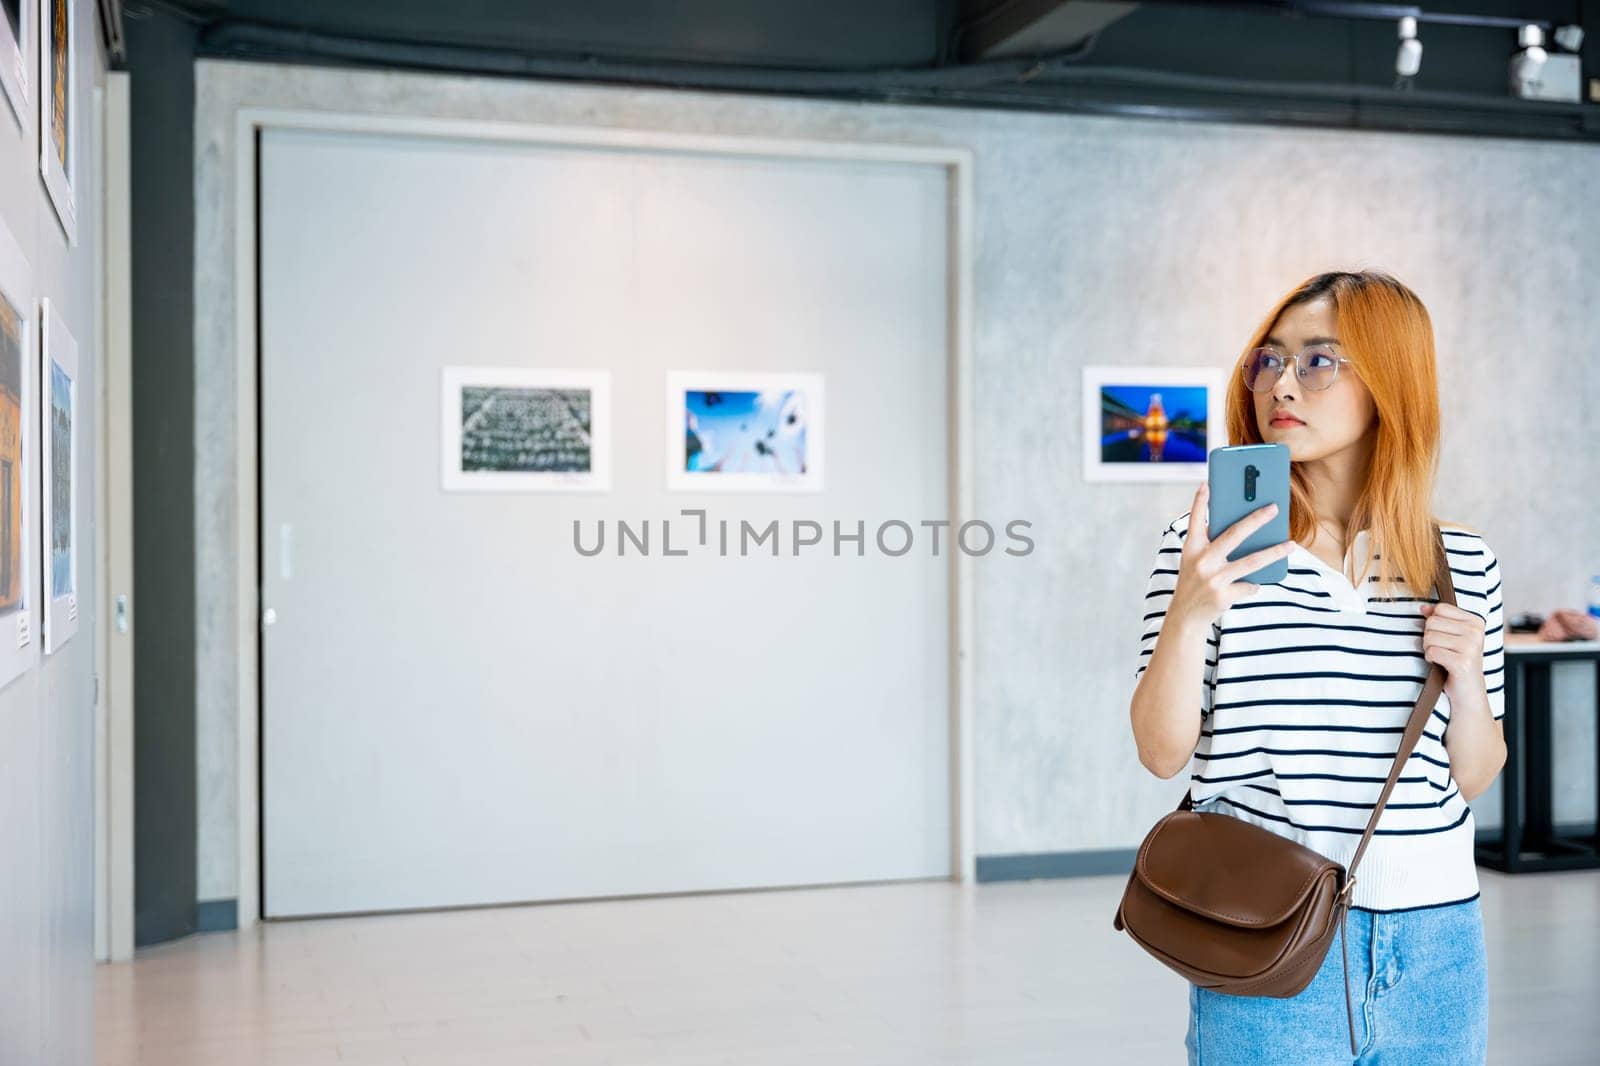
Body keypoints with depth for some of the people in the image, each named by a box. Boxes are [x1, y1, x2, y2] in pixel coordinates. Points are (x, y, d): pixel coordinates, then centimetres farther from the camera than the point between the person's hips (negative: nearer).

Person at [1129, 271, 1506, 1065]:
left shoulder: (1464, 564, 4)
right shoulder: (1212, 543, -5)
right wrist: (1188, 612, -23)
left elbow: (1472, 780, 10)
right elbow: (1163, 753, -9)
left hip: (1434, 942, 3)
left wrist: (1467, 687, -9)